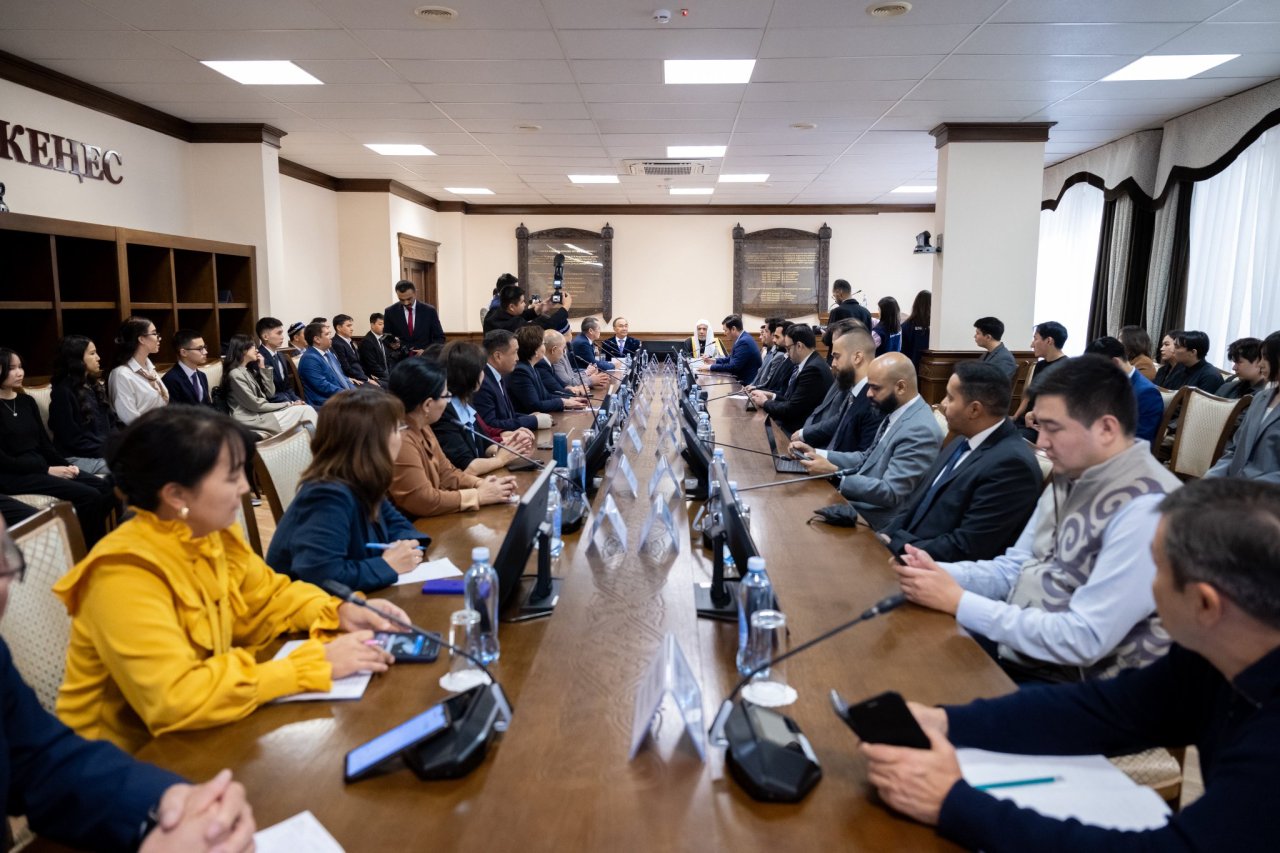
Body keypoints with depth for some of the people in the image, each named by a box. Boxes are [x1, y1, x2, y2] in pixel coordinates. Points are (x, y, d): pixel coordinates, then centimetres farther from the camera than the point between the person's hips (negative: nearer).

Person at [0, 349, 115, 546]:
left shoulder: (27, 401, 15)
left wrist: (65, 465, -4)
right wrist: (48, 470, -17)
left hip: (40, 467, 7)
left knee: (106, 488, -16)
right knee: (89, 496, -25)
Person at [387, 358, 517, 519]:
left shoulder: (421, 428, 5)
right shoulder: (400, 440, -25)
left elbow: (445, 473, 12)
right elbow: (424, 501, -23)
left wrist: (481, 483, -4)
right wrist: (479, 496, -15)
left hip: (425, 522, 9)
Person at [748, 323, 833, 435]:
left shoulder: (813, 369, -20)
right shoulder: (808, 364, 10)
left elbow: (791, 409, -19)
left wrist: (765, 402, -5)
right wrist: (773, 396, 3)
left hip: (795, 432, -9)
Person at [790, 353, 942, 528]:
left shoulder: (920, 430, -24)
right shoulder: (897, 413, 6)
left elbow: (890, 493, -26)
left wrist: (834, 473, -24)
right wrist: (816, 453, 0)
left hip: (874, 519, -8)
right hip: (857, 502, 8)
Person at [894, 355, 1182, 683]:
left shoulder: (1146, 509, -24)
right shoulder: (1070, 477, 4)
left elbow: (1083, 640, -27)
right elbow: (1015, 568, 11)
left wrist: (959, 602, -22)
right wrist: (940, 572, -8)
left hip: (1067, 686, -7)